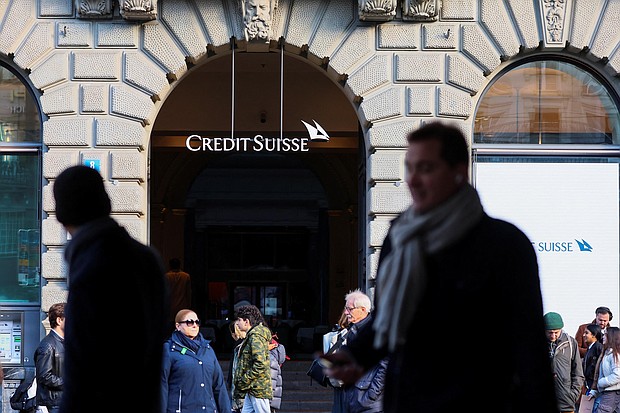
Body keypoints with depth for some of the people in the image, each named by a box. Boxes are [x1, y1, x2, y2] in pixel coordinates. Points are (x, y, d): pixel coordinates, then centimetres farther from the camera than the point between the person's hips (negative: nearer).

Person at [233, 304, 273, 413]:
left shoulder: (256, 336, -15)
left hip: (258, 388, -10)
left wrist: (244, 381, -17)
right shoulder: (250, 336, 18)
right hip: (251, 389, 10)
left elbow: (260, 364, -23)